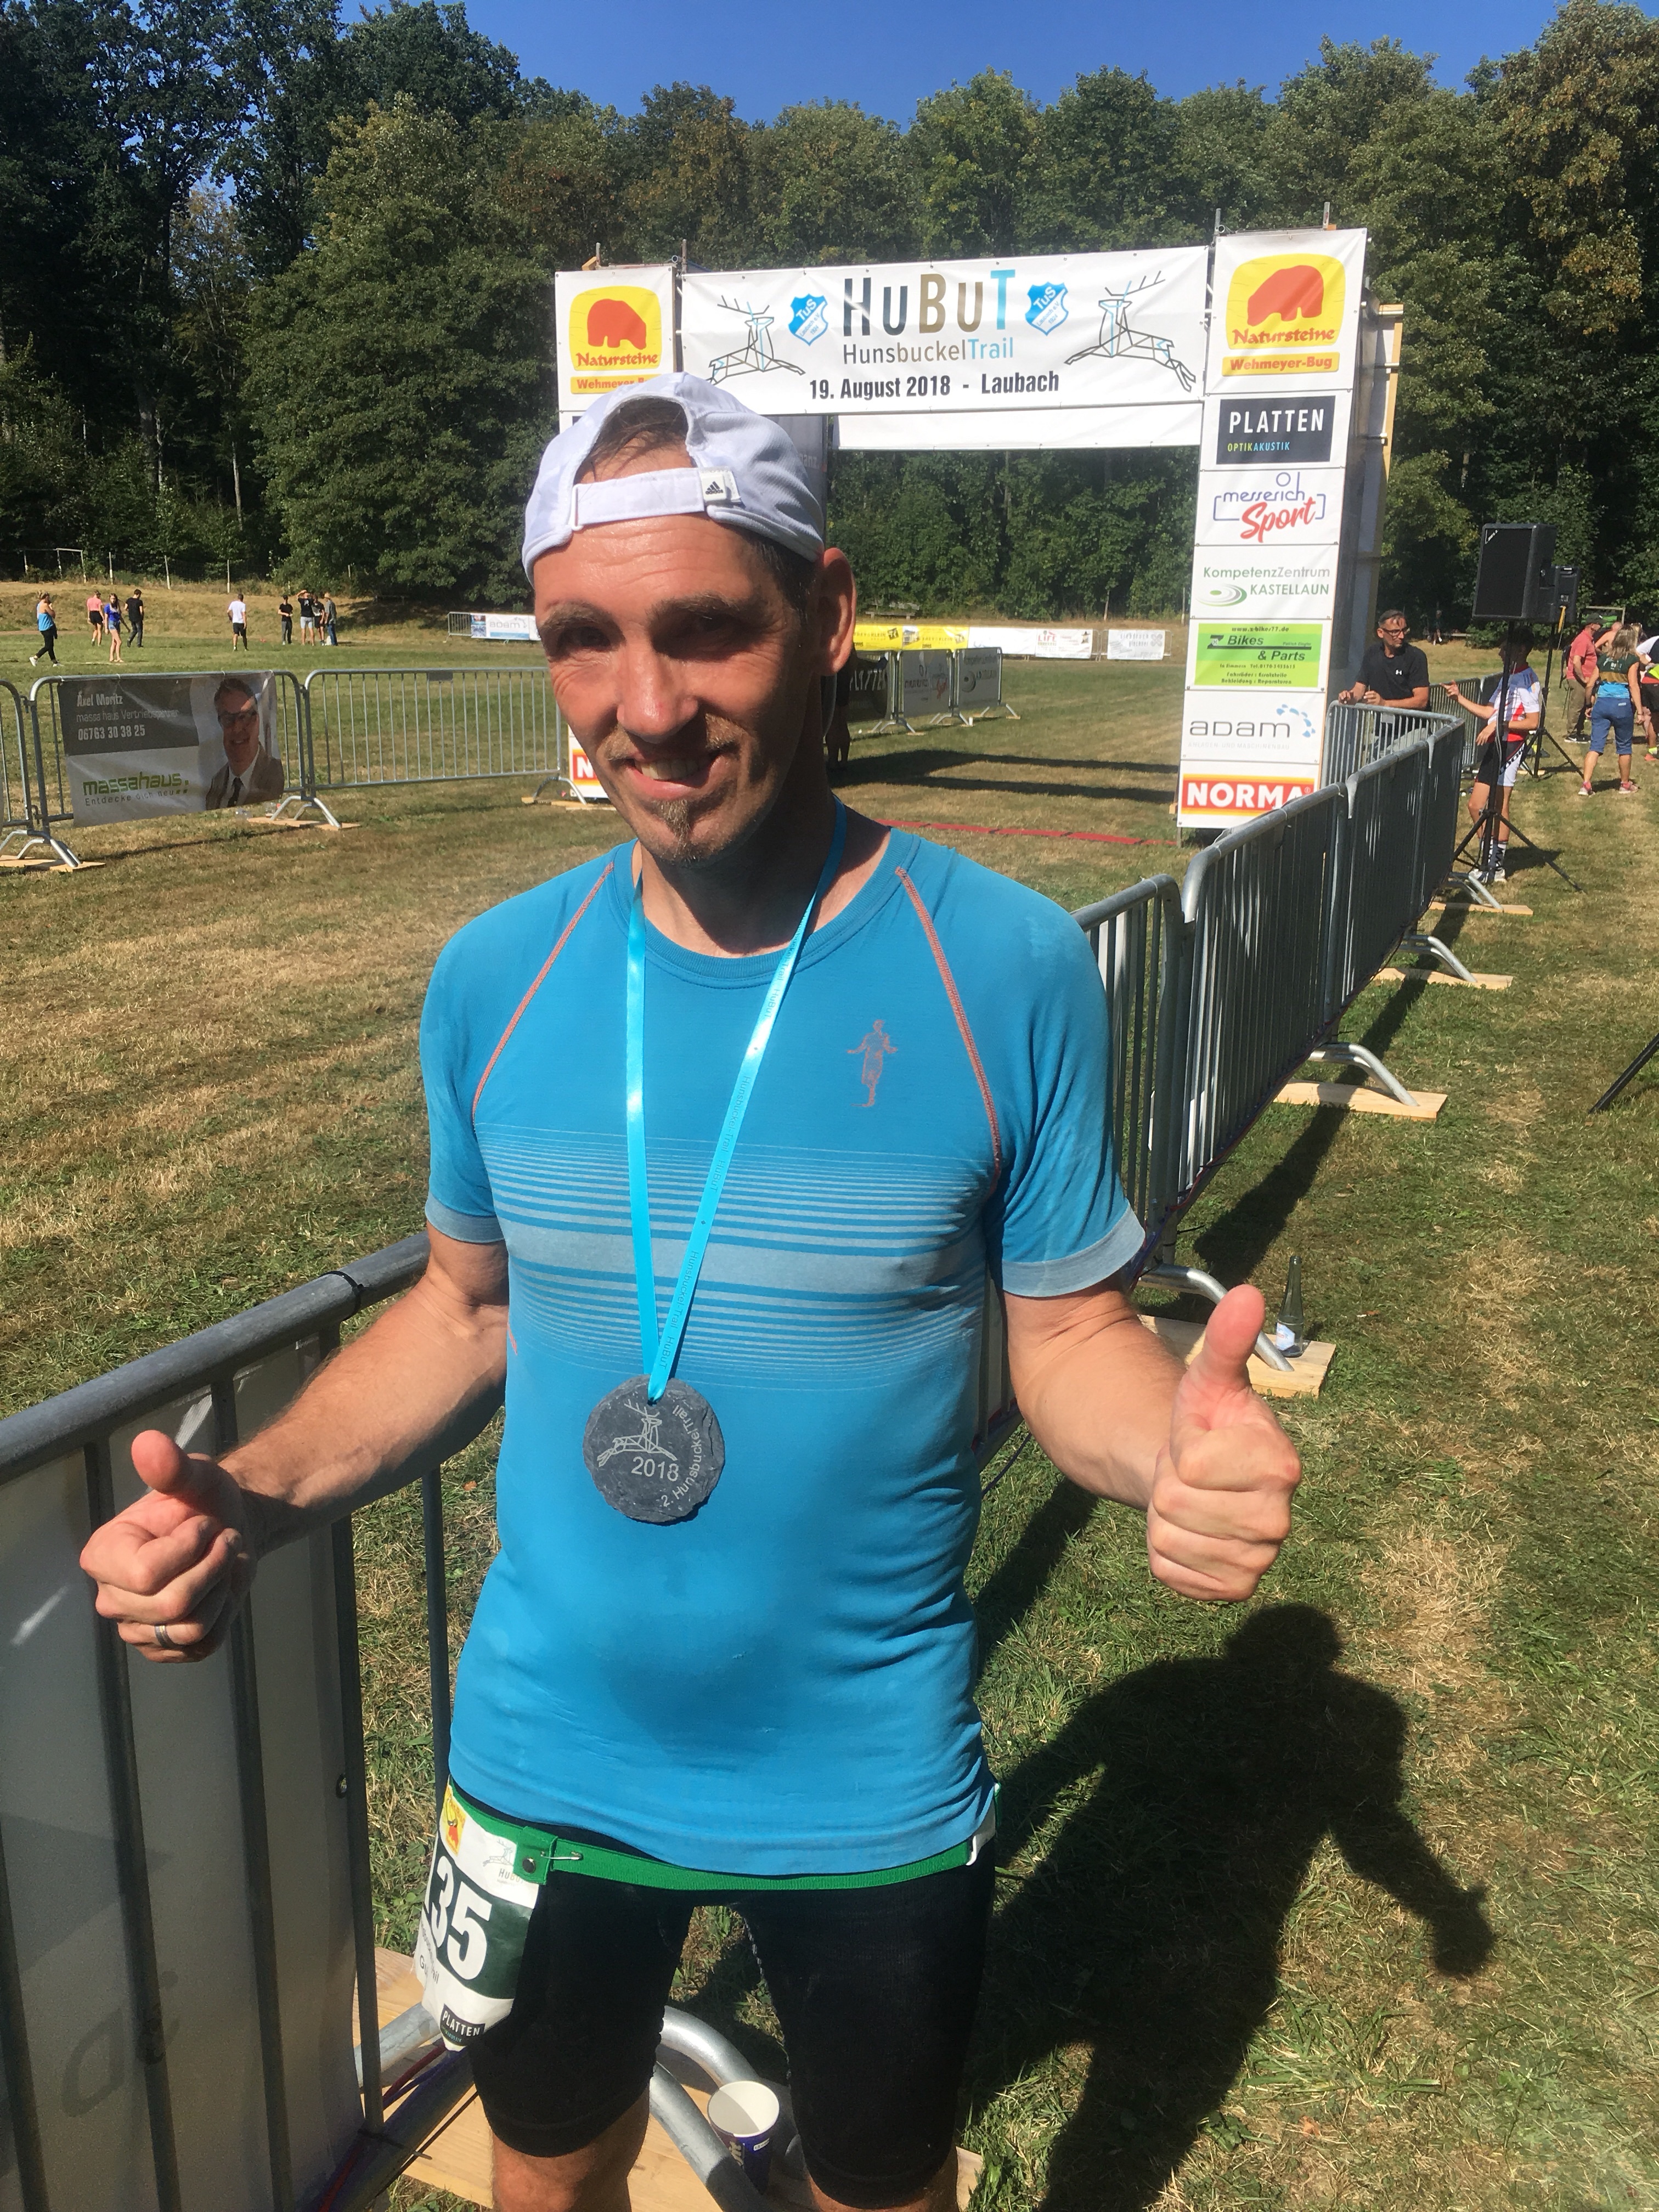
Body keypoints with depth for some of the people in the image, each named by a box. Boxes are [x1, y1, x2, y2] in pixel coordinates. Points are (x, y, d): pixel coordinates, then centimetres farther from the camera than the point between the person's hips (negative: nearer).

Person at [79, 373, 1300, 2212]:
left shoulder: (1005, 969, -18)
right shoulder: (493, 976, -9)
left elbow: (1070, 1335, -9)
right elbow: (467, 1305, 3)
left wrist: (1176, 1453, -31)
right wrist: (249, 1503, -12)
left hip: (871, 1793, -2)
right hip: (548, 1766, 3)